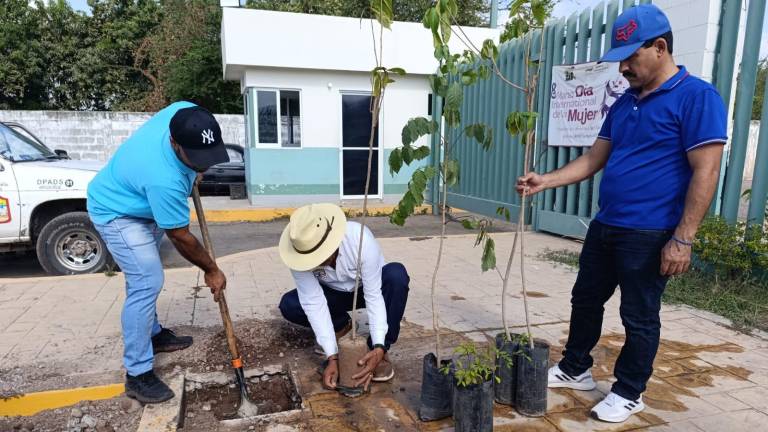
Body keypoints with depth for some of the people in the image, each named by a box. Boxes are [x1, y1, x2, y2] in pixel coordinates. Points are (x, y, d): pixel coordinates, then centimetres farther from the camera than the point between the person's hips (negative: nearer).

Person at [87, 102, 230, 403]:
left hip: (140, 203, 9)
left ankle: (153, 334, 38)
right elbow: (180, 237, -27)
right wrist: (211, 271, -15)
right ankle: (137, 374, -5)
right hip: (117, 212, -9)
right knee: (147, 283, -15)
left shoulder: (186, 113, -24)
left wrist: (194, 169, 9)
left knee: (144, 277, 20)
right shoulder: (164, 179, -42)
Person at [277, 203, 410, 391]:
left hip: (369, 288, -2)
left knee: (397, 274, -35)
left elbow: (374, 296, -33)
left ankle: (380, 350, -18)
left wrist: (379, 347, -41)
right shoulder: (301, 253, -30)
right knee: (289, 305, -23)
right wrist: (332, 356, -33)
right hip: (334, 293, 2)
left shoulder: (361, 240, -37)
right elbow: (314, 303, -28)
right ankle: (341, 325, 5)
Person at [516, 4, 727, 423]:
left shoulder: (696, 96, -10)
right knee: (585, 299, 16)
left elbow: (705, 172, -15)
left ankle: (629, 393, 27)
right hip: (604, 226, 8)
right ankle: (575, 369, 35)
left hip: (649, 234, -7)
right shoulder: (624, 103, 12)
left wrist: (682, 238, -19)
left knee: (639, 317, 7)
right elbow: (594, 159, 13)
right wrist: (545, 181, 0)